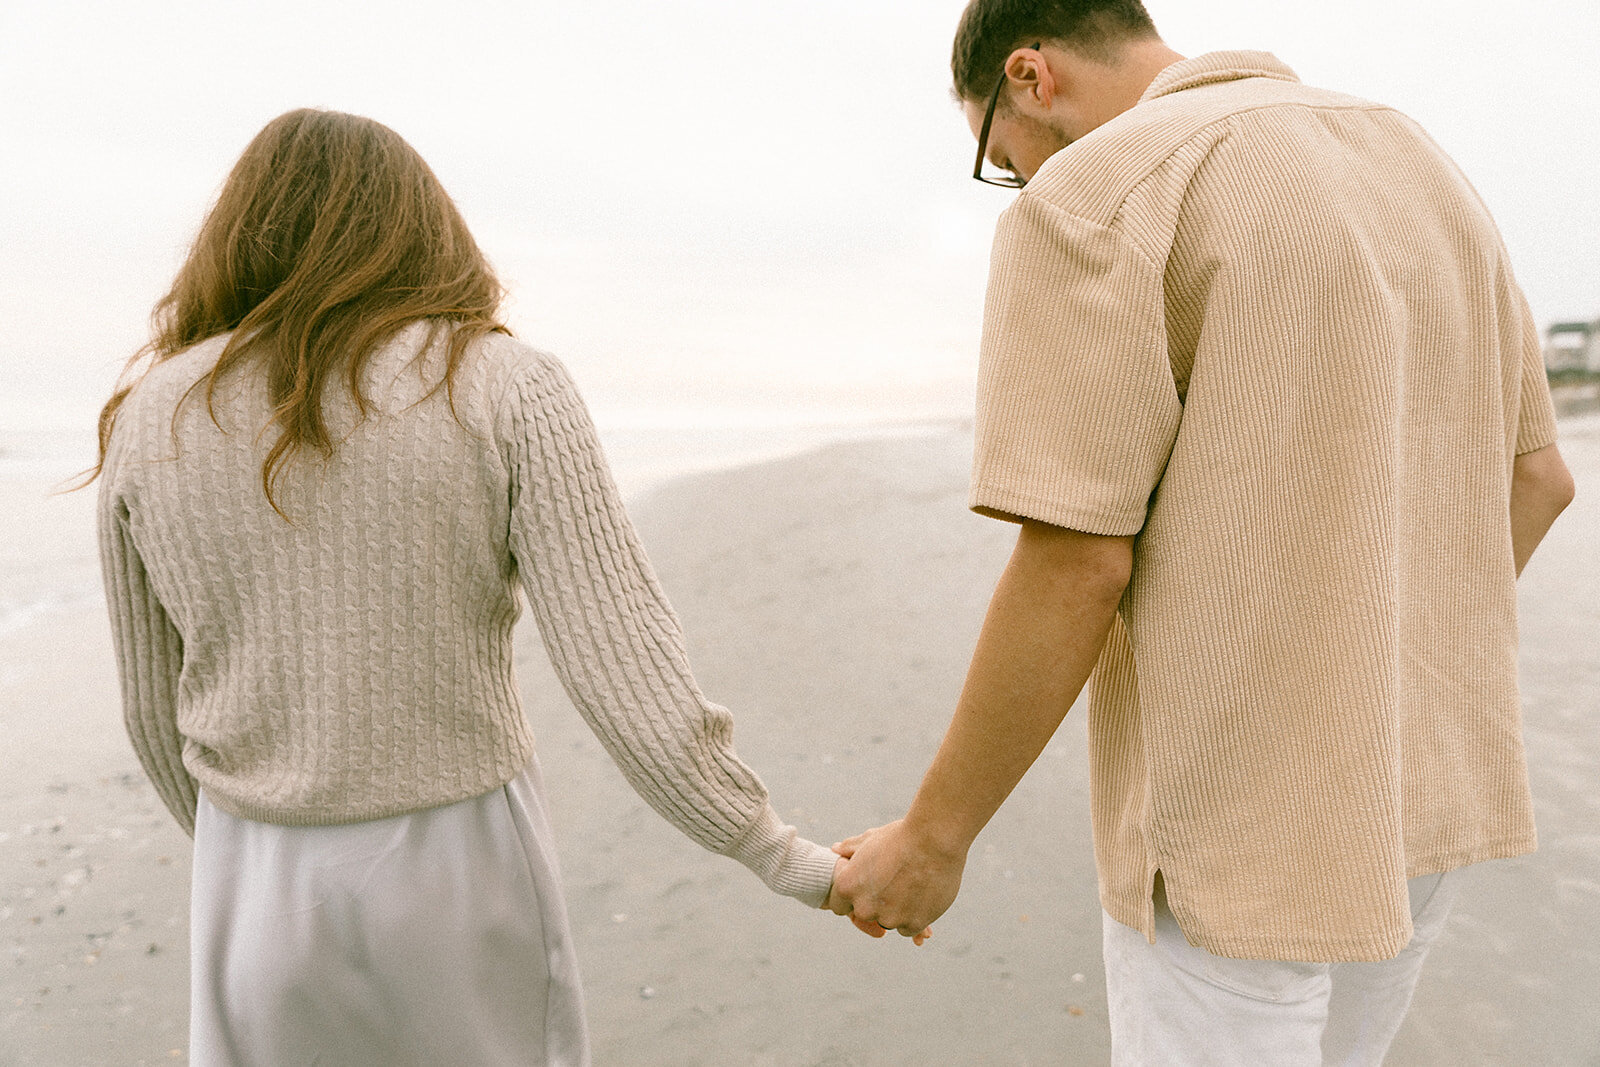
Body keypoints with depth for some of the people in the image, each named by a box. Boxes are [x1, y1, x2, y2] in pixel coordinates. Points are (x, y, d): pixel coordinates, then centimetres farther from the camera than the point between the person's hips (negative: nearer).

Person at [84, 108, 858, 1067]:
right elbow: (627, 674, -18)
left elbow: (157, 711, 7)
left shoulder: (147, 420, -2)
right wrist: (784, 857, -7)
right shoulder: (506, 389, -12)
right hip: (463, 870, -2)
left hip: (255, 897, 3)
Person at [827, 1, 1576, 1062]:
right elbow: (1533, 476, 12)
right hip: (1421, 796, 9)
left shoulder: (1096, 194, -16)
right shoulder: (1417, 169, 9)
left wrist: (931, 839, -10)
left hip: (1239, 825, -8)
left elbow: (1076, 571, -22)